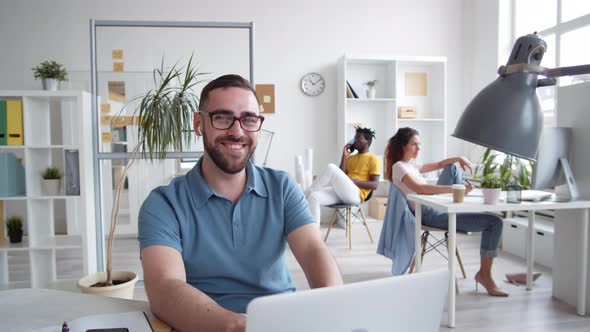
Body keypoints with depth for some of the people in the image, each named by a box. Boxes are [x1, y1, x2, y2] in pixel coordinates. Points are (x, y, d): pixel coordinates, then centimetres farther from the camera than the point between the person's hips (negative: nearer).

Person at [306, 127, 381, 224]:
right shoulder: (350, 157, 25)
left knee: (331, 168, -26)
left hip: (356, 195, -7)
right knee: (313, 197, -18)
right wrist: (344, 156, 7)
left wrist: (353, 181, -16)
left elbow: (374, 185, -6)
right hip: (341, 193, 7)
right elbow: (341, 176, 12)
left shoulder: (373, 159, 5)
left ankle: (307, 192, -10)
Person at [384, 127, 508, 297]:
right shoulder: (399, 166, -16)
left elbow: (438, 164, 23)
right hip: (432, 216, -10)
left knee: (453, 166, 24)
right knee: (495, 222, -14)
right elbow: (420, 189, -33)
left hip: (436, 206, 10)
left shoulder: (411, 163, 13)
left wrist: (459, 158, 3)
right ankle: (484, 274, -4)